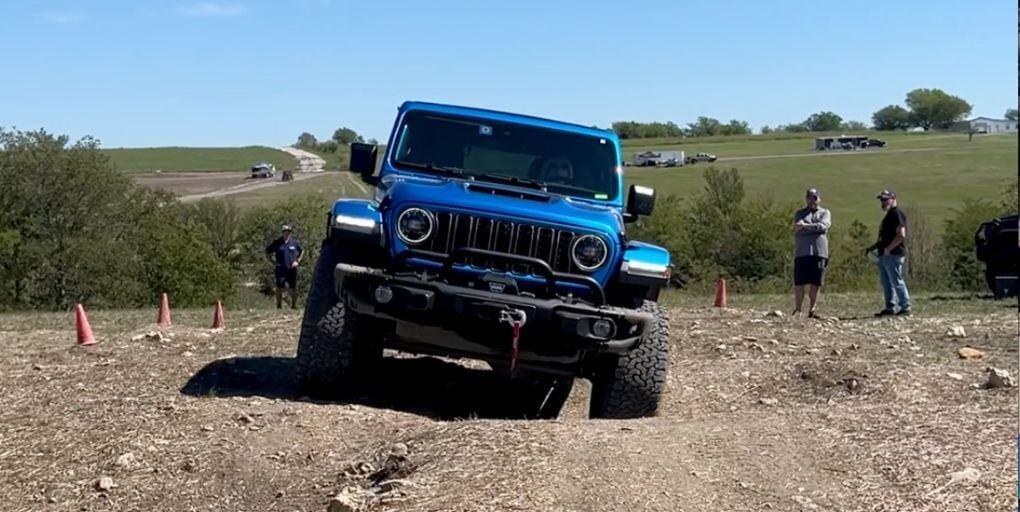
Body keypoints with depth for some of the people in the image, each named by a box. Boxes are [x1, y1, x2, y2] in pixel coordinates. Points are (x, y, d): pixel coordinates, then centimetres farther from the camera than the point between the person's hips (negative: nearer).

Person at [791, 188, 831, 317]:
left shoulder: (825, 213, 15)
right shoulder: (800, 213, 15)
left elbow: (823, 226, -7)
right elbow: (796, 230, -4)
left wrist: (805, 226, -11)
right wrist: (815, 228, -9)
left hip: (819, 253, 0)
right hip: (802, 253, 0)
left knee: (815, 284, 2)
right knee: (799, 283, -5)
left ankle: (813, 310, 9)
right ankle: (797, 309, 1)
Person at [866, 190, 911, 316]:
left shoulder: (897, 214, -11)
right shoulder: (888, 215, 21)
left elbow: (901, 235, -21)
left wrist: (888, 249, -20)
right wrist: (873, 247, 17)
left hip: (893, 255, -10)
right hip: (884, 255, 10)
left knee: (897, 281, -8)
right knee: (886, 283, 11)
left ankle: (905, 307, -3)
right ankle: (890, 308, 16)